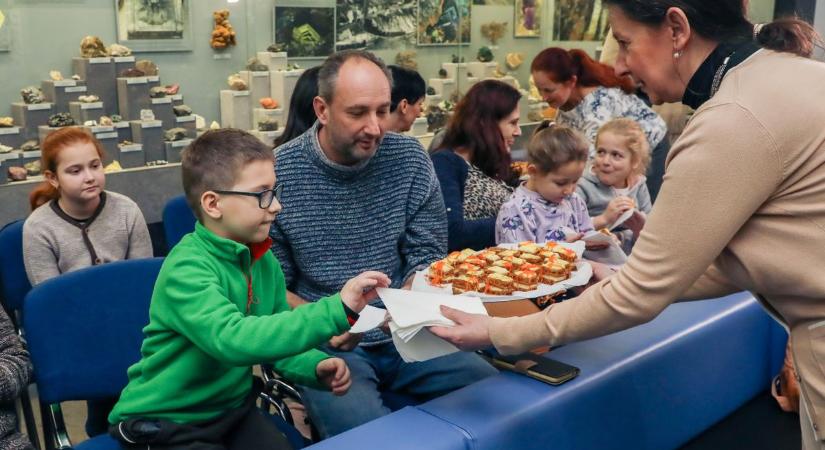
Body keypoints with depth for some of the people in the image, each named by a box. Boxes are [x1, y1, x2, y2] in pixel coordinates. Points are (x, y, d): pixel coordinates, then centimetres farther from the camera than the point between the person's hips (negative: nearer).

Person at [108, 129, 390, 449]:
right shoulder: (187, 269, -24)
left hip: (231, 409, 6)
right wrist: (337, 310, -43)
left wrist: (316, 367, -13)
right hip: (165, 423, -6)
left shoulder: (263, 260, -2)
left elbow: (276, 337, 7)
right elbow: (232, 339, -40)